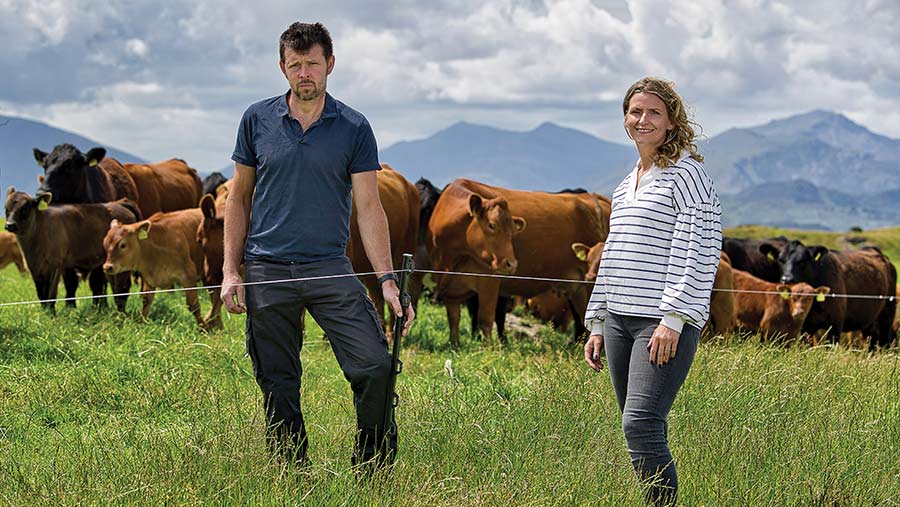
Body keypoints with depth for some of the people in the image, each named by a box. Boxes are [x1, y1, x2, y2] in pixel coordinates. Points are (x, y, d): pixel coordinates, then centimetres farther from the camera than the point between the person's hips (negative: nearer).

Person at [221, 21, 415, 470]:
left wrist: (387, 280, -9)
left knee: (374, 365, -14)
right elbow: (239, 198, 10)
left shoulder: (354, 129, 2)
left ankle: (374, 469, 0)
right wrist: (231, 270, 2)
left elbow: (369, 208, 0)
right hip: (267, 270, 1)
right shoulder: (257, 120, 5)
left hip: (330, 268, -1)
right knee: (278, 387, 4)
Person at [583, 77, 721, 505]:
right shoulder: (627, 184, 20)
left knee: (642, 424, -18)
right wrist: (597, 323, 21)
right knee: (643, 431, 7)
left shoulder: (686, 173, -4)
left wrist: (674, 318, -19)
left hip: (666, 323, -8)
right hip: (619, 320, 8)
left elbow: (699, 251, -12)